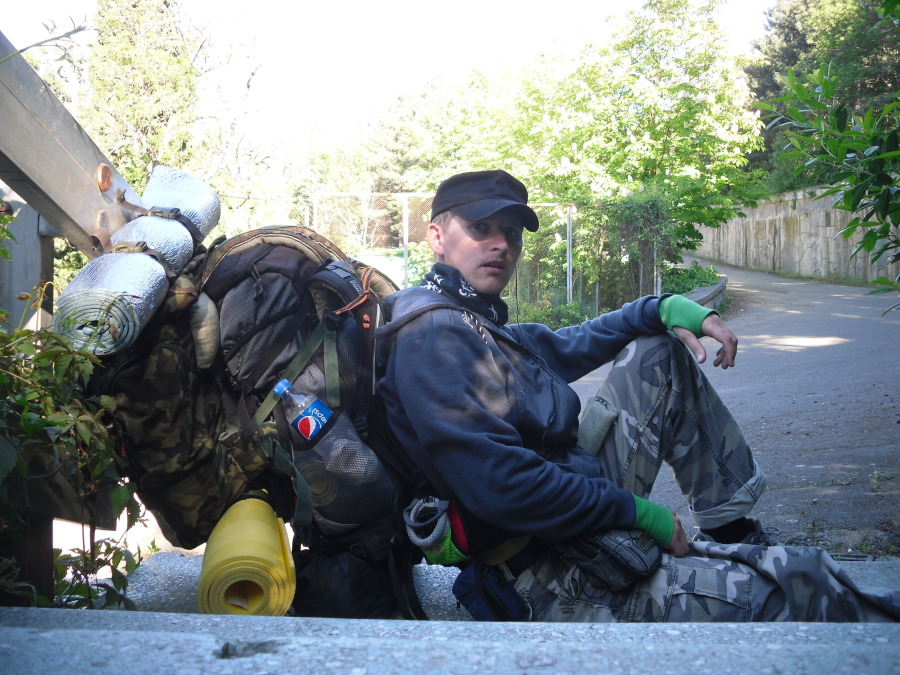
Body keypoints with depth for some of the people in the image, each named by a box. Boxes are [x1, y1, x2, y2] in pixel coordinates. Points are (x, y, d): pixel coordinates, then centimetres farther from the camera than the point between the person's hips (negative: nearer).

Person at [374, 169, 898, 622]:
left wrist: (667, 309, 9)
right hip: (553, 581, -11)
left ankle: (737, 531, 19)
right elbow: (501, 486, -28)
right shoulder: (432, 336, -19)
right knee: (803, 583, -18)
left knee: (659, 354, 18)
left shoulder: (478, 325, 13)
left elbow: (570, 346, 26)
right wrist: (638, 513, -18)